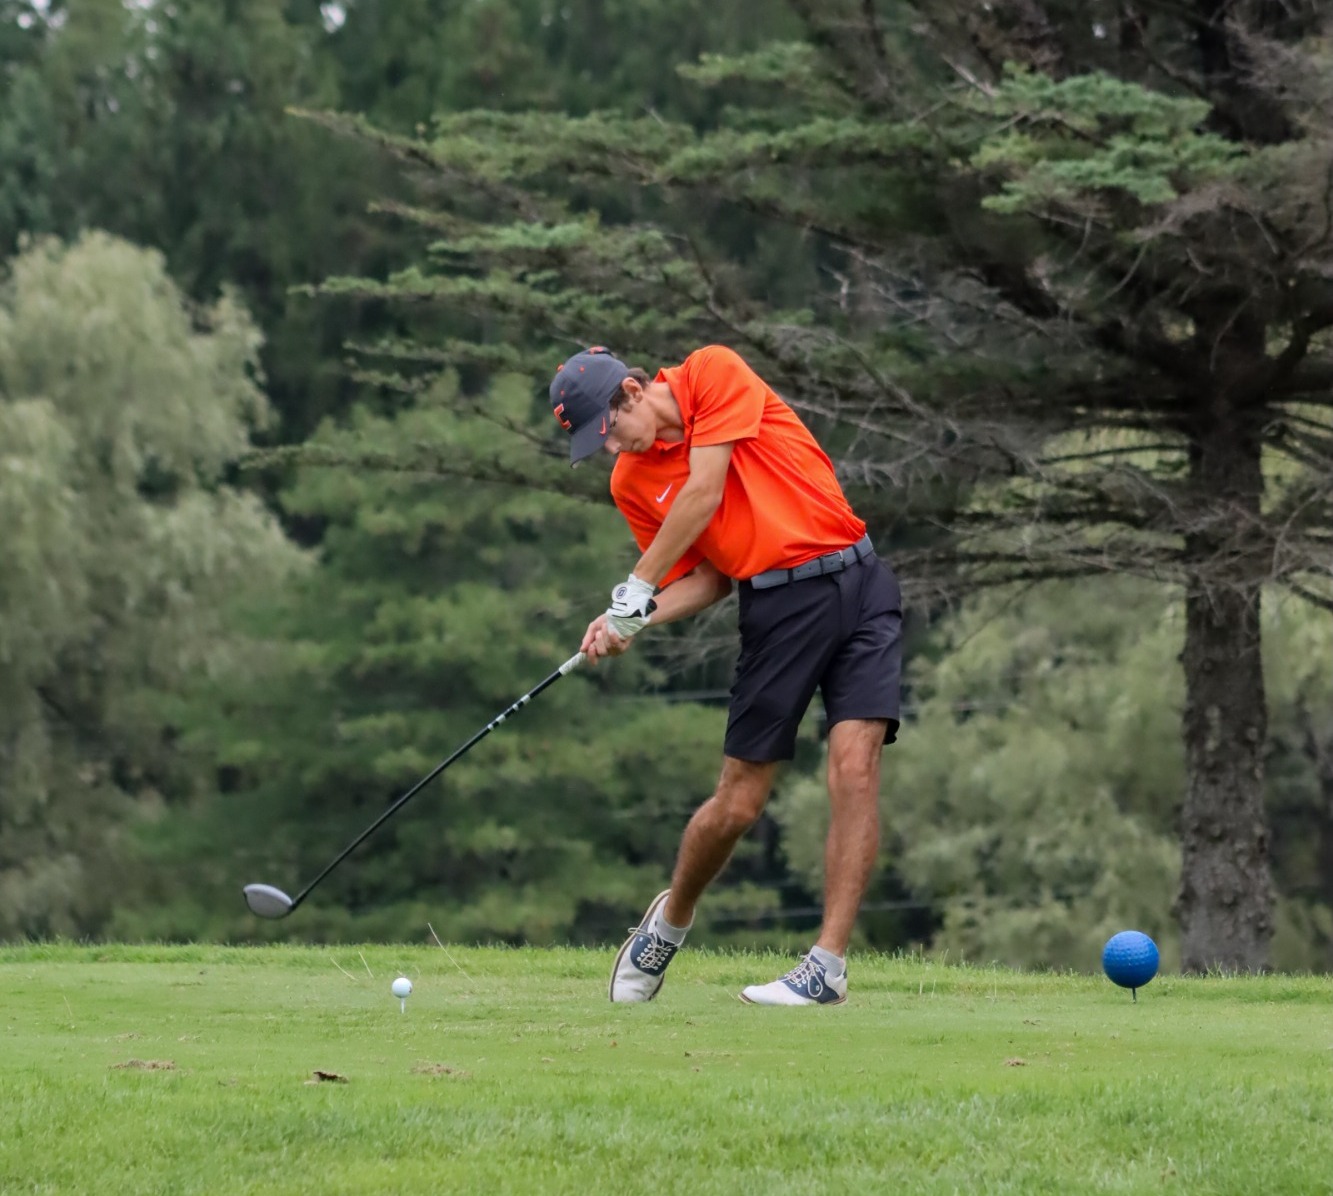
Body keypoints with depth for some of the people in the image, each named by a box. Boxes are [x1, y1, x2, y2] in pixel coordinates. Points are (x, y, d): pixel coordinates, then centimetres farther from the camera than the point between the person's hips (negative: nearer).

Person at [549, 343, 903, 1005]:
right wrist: (632, 621, -6)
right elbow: (706, 578, 11)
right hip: (776, 607, 3)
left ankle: (829, 963, -15)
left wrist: (637, 588, -8)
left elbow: (704, 492, -13)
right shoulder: (630, 483, 7)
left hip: (854, 579, -3)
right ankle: (670, 920, 29)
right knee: (737, 803, 1)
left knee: (854, 767, -17)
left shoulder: (714, 373, -5)